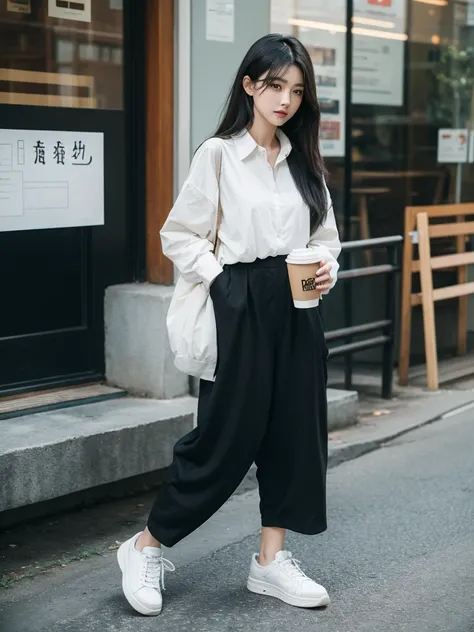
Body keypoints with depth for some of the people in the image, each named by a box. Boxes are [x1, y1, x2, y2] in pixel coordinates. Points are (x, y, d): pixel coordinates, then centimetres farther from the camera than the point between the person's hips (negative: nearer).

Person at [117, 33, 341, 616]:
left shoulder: (303, 160, 10)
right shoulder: (219, 154, -5)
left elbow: (326, 235, 15)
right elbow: (178, 235, -4)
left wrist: (325, 268, -5)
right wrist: (222, 280, -14)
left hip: (297, 309, 6)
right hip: (240, 306, -6)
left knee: (295, 429, 6)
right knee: (227, 434, -4)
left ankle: (272, 559, 19)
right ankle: (146, 547, 13)